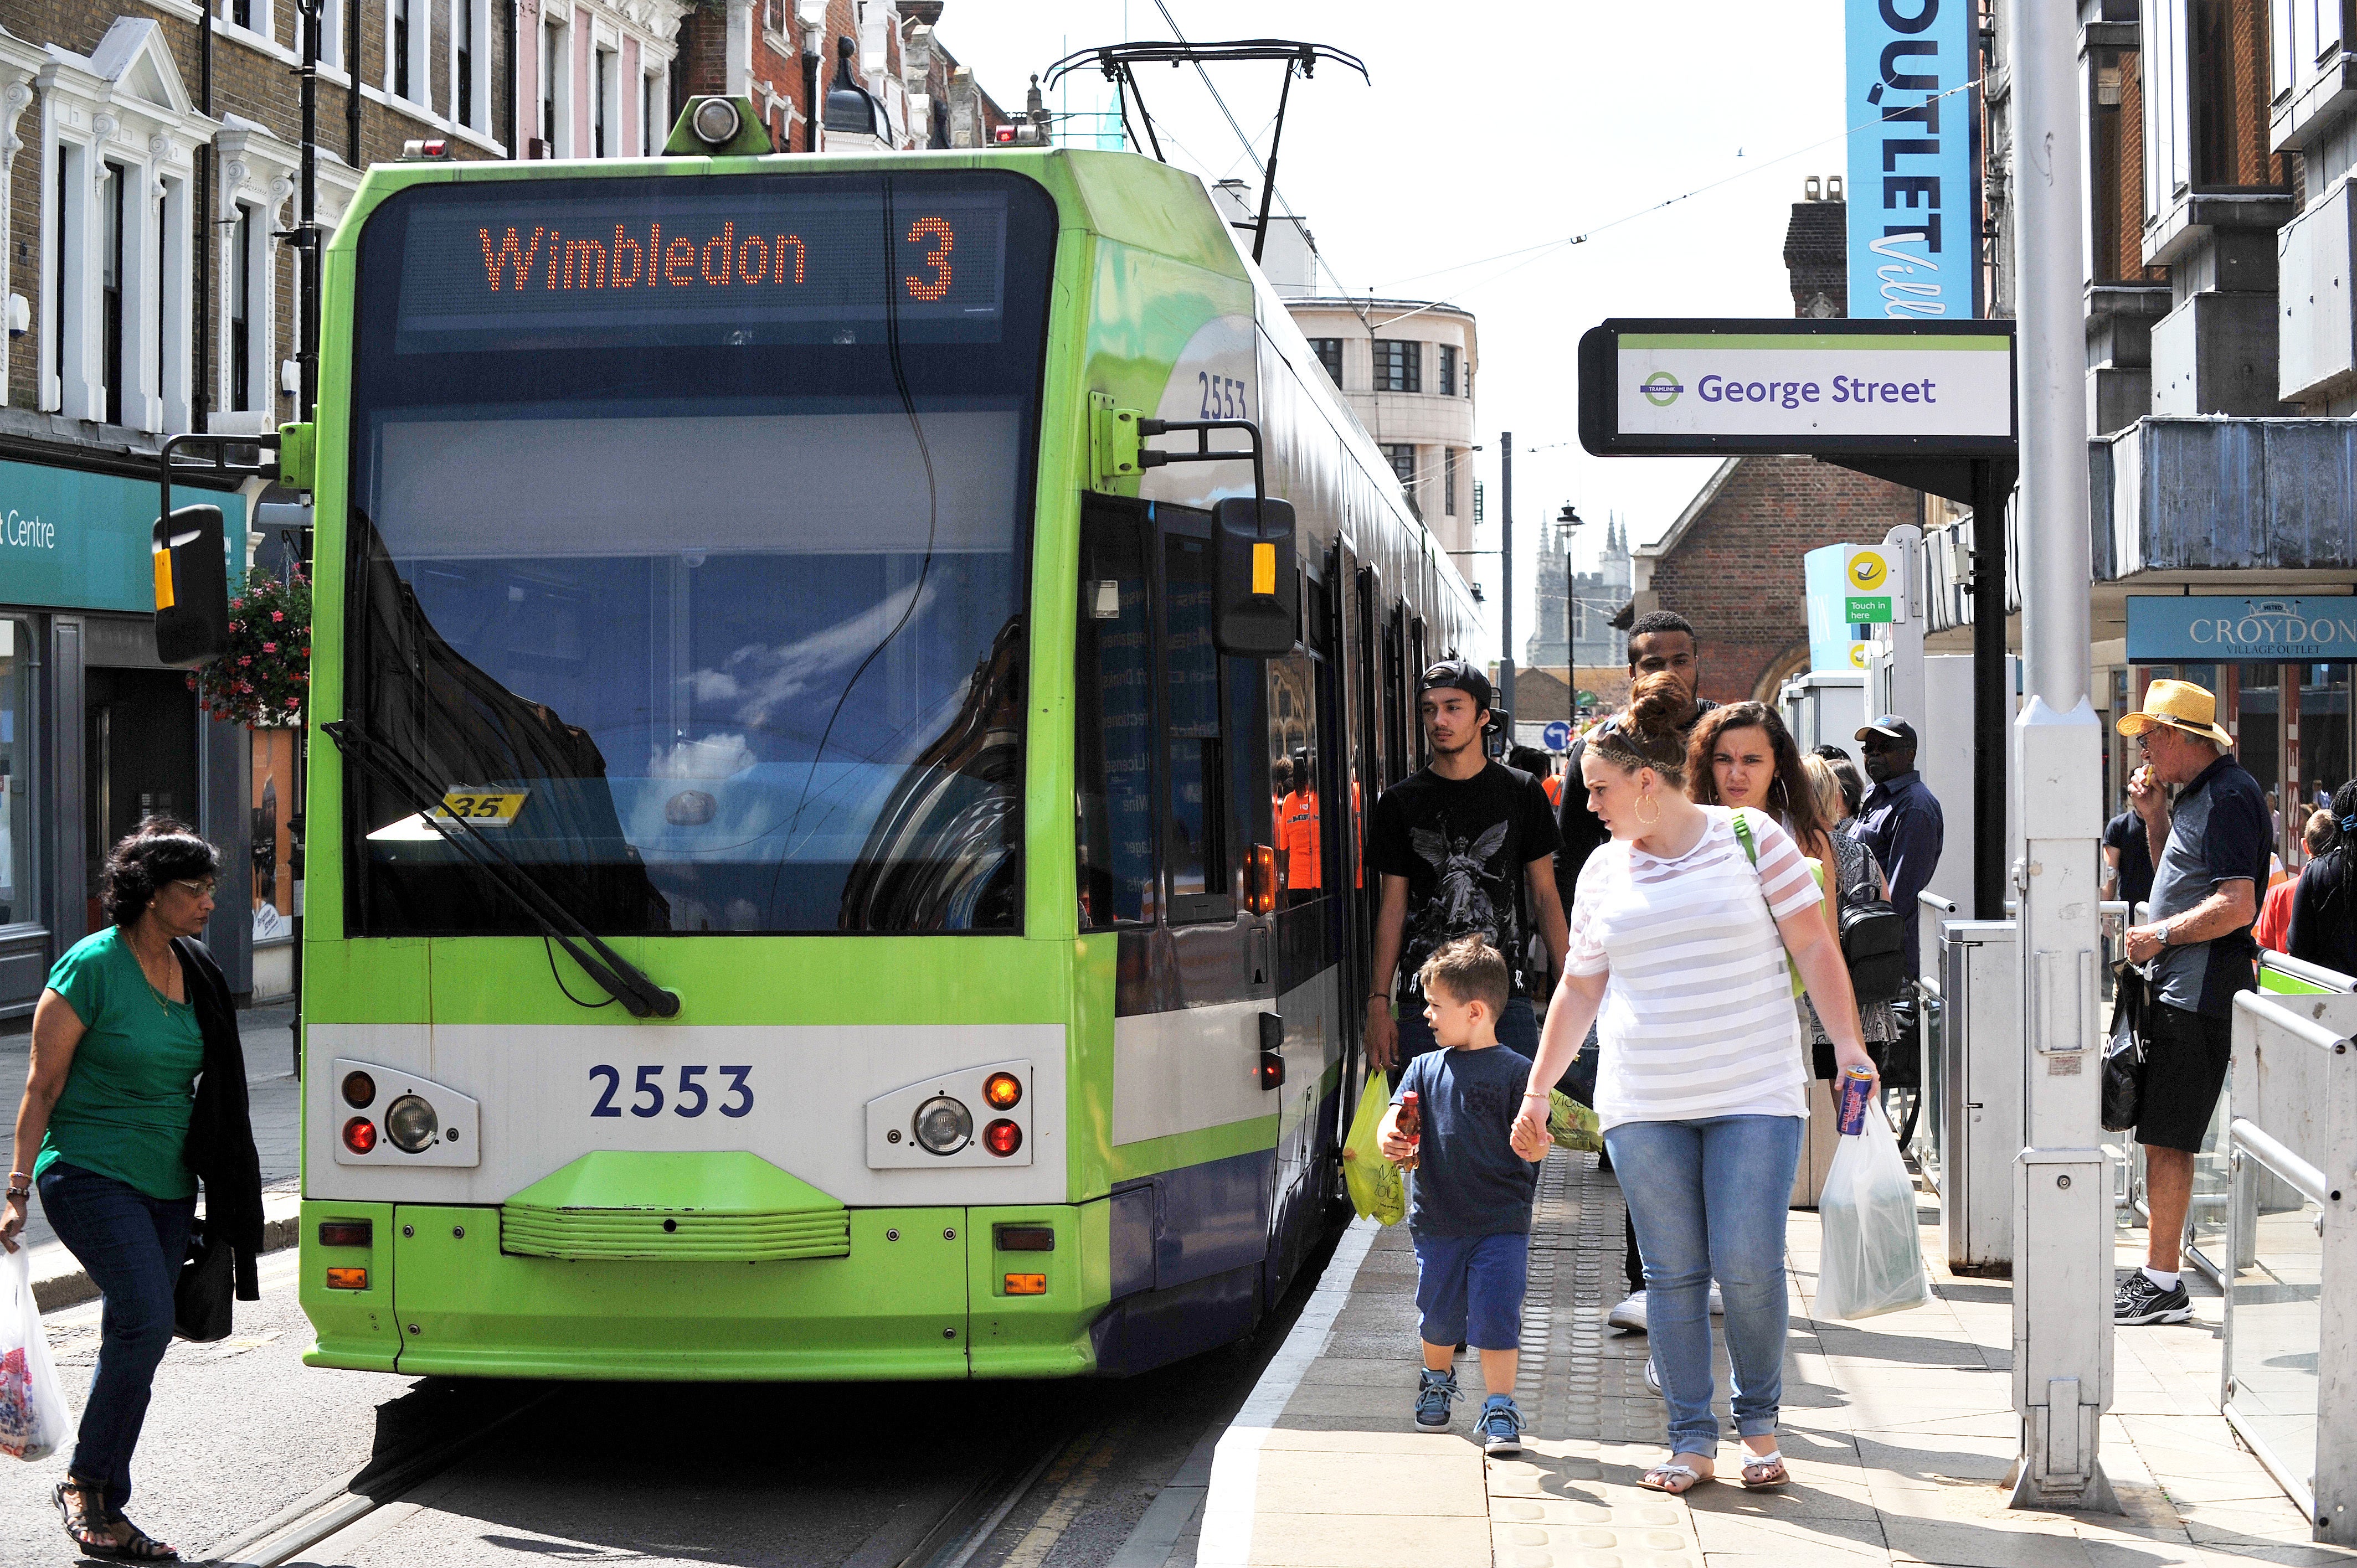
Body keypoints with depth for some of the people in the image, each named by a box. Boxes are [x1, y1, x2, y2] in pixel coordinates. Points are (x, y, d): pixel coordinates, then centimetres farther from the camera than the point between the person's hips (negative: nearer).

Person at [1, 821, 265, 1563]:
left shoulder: (195, 971, 9)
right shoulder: (92, 967, -11)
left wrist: (221, 1190, 20)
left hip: (166, 1186, 7)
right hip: (89, 1173, -7)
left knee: (132, 1342, 9)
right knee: (146, 1318, -20)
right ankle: (83, 1484, -5)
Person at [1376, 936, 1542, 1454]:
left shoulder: (1515, 1071, -4)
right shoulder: (1424, 1069, 9)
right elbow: (1396, 1116, -3)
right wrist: (1391, 1138, -26)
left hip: (1500, 1222, -4)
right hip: (1436, 1221, 4)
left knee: (1496, 1315, -9)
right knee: (1438, 1315, 15)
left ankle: (1500, 1410, 2)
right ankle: (1438, 1380, 42)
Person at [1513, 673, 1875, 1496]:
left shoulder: (1752, 837, 0)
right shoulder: (1603, 871, 10)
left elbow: (1813, 944, 0)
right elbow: (1579, 989, 17)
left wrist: (1848, 1042, -8)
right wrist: (1536, 1092, 17)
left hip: (1754, 1096, -3)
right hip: (1643, 1106, 3)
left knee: (1748, 1267, -7)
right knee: (1673, 1273, 2)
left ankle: (1759, 1425, 14)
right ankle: (1691, 1442, 10)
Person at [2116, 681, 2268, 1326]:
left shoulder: (2229, 797, -15)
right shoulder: (2196, 794, 17)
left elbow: (2236, 906, -23)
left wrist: (2161, 935, -15)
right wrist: (2156, 817, 13)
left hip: (2199, 994, -10)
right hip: (2177, 986, 10)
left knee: (2165, 1139, -8)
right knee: (2160, 1138, 12)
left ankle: (2163, 1286, -4)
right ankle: (2155, 1271, 16)